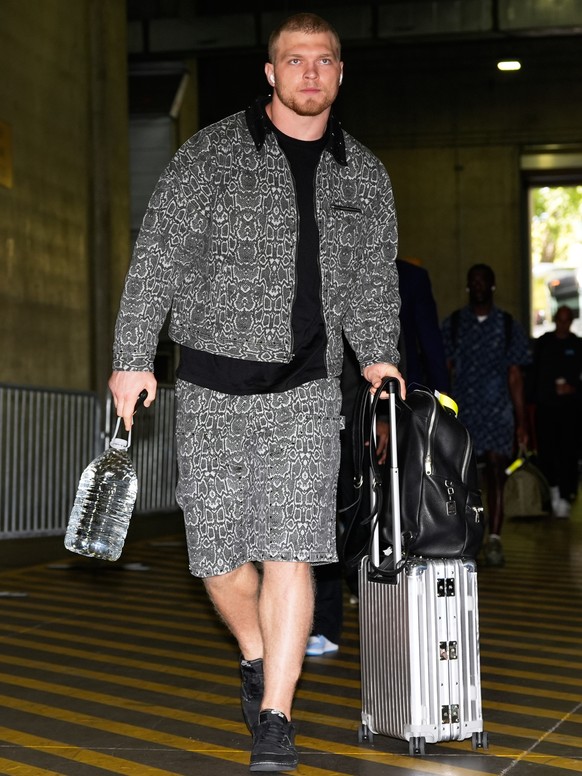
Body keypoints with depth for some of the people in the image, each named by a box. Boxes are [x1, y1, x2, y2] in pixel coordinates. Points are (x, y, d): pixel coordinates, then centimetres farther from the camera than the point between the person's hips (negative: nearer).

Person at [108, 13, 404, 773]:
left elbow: (374, 281, 16)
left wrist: (378, 354, 1)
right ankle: (257, 656, 35)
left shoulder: (365, 176, 9)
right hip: (212, 384, 0)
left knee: (290, 548, -7)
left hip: (307, 389, 1)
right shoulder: (211, 153, 0)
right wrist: (133, 356, -8)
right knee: (218, 549, 7)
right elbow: (156, 256, -3)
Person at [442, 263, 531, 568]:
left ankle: (494, 539, -6)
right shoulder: (453, 324, 8)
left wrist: (521, 421, 4)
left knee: (496, 473, -7)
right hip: (462, 411, 0)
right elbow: (445, 371, 5)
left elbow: (515, 376, 8)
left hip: (498, 411, 0)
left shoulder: (508, 326, 9)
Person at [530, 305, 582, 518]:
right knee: (546, 449, 0)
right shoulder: (543, 343, 9)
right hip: (545, 404, 1)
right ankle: (552, 487, 17)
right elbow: (534, 372, 10)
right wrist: (533, 398, 5)